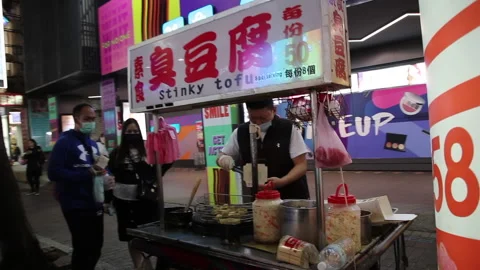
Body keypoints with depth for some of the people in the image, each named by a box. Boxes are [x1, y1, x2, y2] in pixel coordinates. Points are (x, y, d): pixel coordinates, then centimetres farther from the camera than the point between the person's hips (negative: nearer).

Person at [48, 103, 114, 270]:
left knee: (96, 248, 17)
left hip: (95, 205, 8)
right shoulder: (65, 142, -10)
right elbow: (54, 173, -20)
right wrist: (86, 174, -28)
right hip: (76, 207, -8)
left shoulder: (93, 144, 15)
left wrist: (104, 176, 0)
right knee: (83, 249, -1)